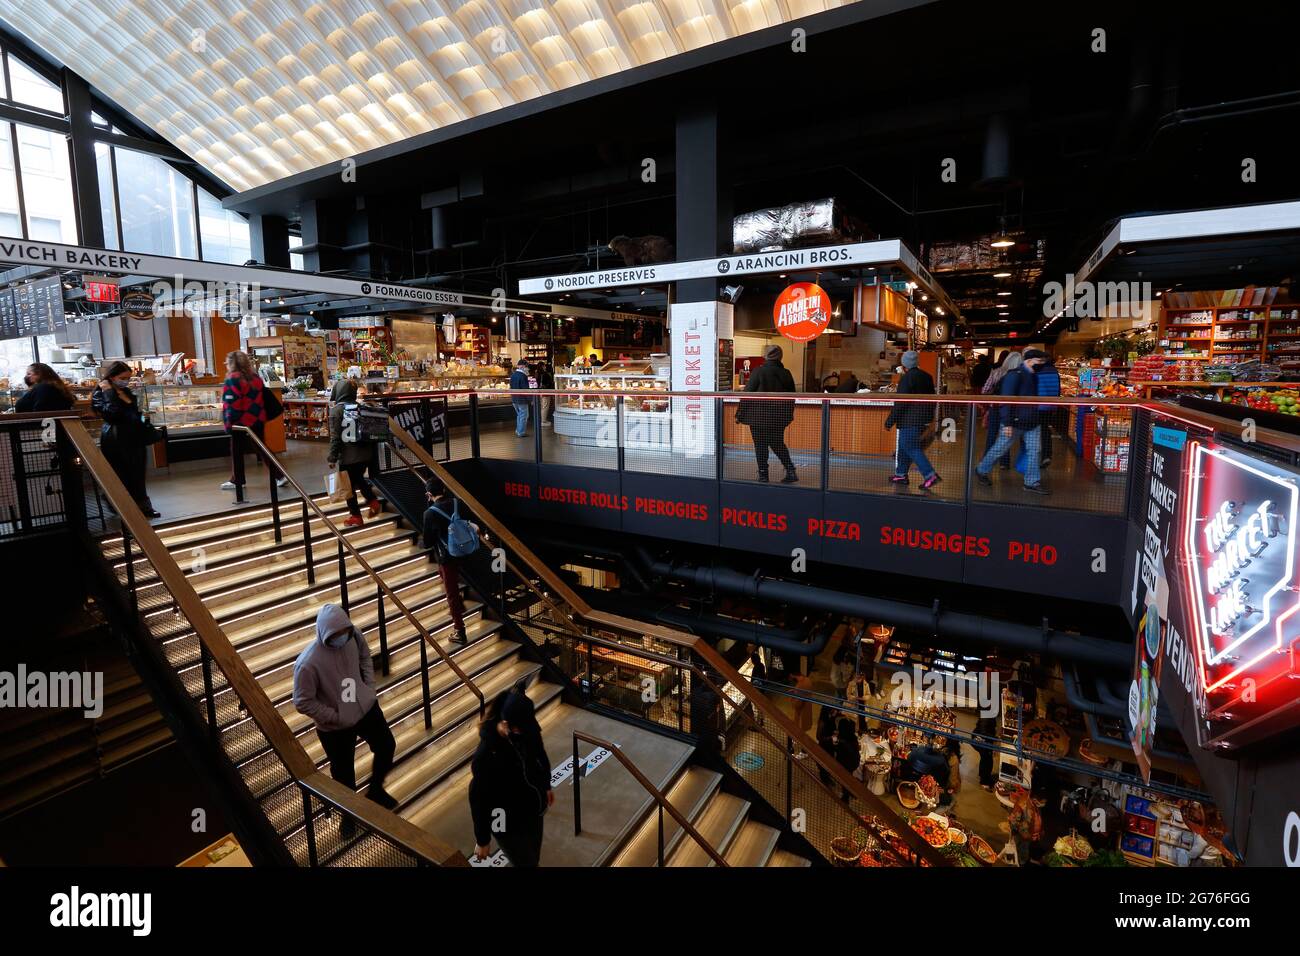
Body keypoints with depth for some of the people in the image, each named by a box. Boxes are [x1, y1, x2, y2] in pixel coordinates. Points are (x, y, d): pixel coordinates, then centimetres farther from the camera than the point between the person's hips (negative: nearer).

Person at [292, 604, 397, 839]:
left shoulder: (353, 635, -18)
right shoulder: (308, 663, -32)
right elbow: (302, 703, -21)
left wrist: (370, 688, -3)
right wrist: (336, 717, -17)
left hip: (367, 708, 4)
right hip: (335, 727, -4)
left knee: (386, 747, 19)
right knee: (343, 772, 16)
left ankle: (375, 790, 49)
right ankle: (349, 813, 46)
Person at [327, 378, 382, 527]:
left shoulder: (336, 410, -11)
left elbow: (335, 437, -12)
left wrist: (332, 457, -6)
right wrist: (371, 450, 16)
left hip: (347, 456, -5)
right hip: (365, 453, 5)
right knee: (359, 479, 28)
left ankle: (355, 516, 17)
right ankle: (374, 502, 19)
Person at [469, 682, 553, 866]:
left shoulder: (528, 729, -18)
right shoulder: (486, 755, -34)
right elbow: (478, 799, -20)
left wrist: (547, 785, 19)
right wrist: (482, 840, -8)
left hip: (532, 809, 5)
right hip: (507, 821, -5)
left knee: (532, 859, 24)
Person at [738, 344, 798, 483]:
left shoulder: (758, 371, -12)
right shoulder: (786, 373, 3)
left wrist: (740, 414, -4)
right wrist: (789, 415, 22)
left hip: (759, 416, -5)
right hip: (779, 417, 5)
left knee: (760, 446, 4)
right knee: (778, 444, 18)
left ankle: (763, 475, 7)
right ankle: (790, 470, 8)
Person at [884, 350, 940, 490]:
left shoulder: (906, 378, -15)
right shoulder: (926, 376, 10)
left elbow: (900, 402, -18)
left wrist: (890, 420, -13)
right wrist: (929, 415, 28)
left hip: (910, 419, -9)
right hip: (924, 419, 9)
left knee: (911, 448, -6)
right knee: (905, 446, 17)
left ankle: (930, 475, -13)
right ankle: (901, 474, 22)